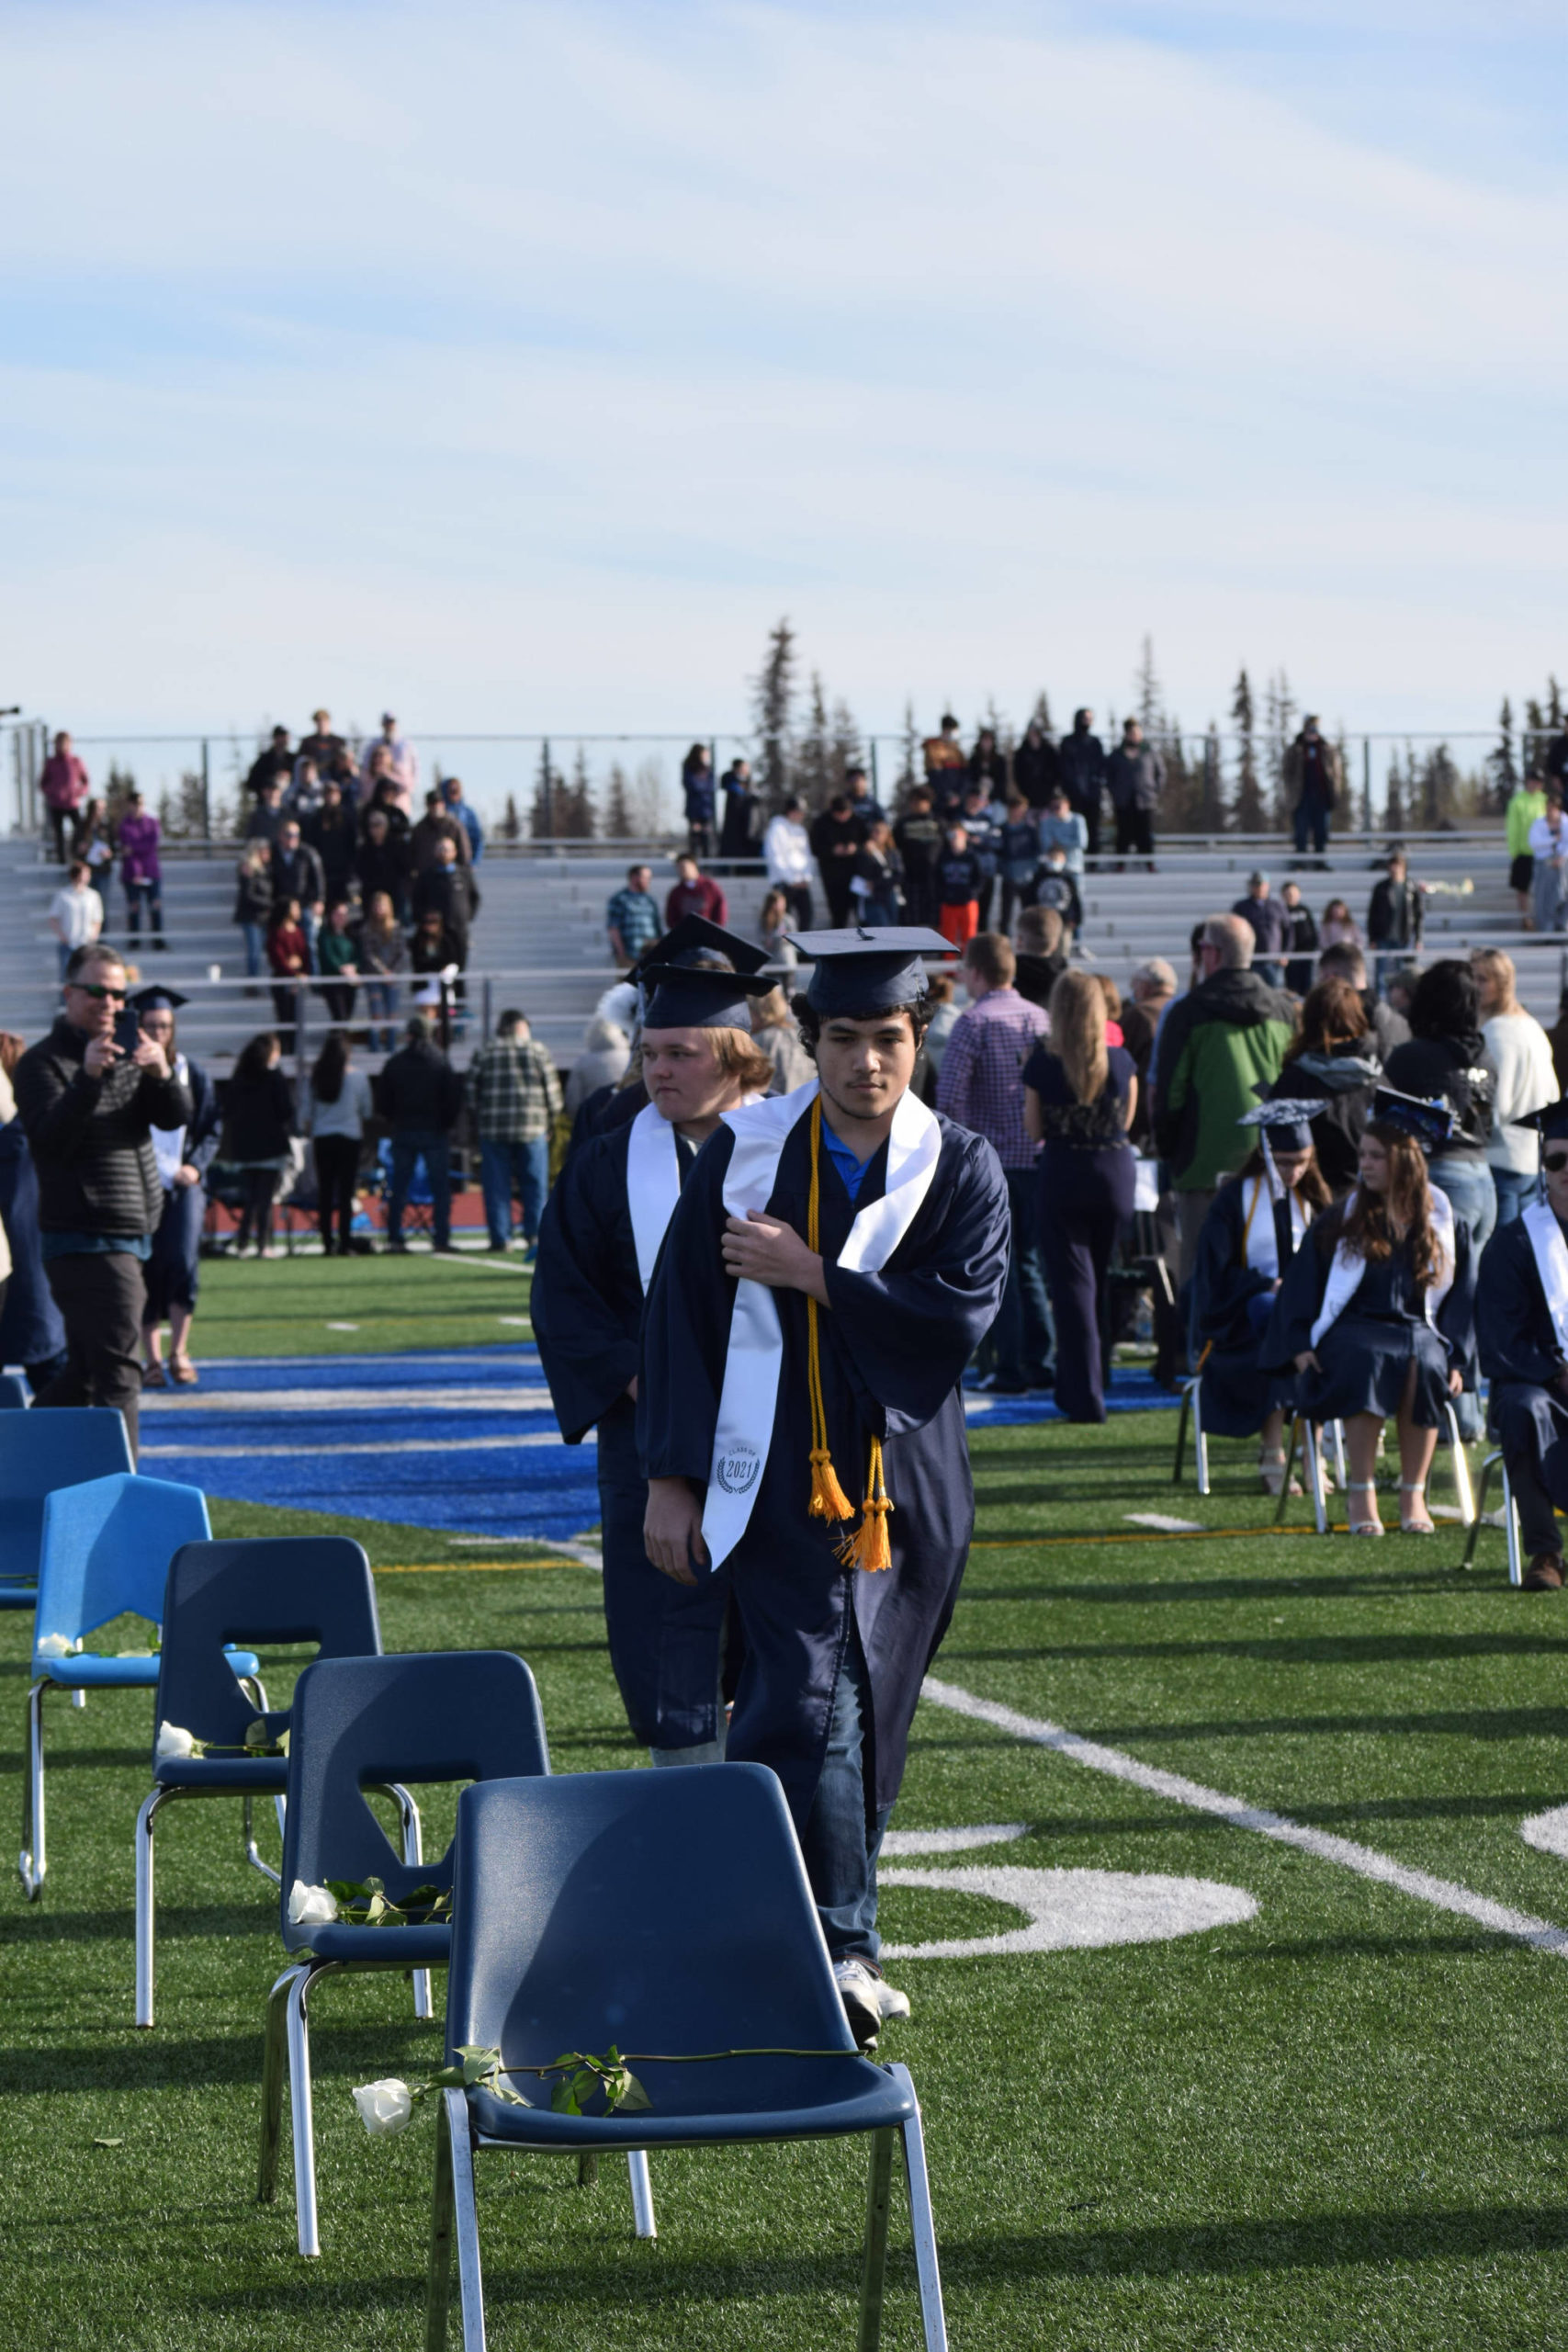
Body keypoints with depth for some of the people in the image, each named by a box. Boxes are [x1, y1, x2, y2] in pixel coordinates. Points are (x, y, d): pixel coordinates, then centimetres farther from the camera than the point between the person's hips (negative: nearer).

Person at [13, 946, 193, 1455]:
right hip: (86, 1238, -8)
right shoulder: (42, 1063, -6)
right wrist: (88, 1078, -34)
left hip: (130, 1239, 8)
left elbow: (178, 1116, 2)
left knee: (85, 1370, 14)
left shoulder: (126, 1058, 16)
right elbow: (51, 1139, -21)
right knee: (118, 1373, -13)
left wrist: (161, 1075, -19)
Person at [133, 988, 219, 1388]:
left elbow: (211, 1130, 9)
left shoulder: (193, 1074, 7)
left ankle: (178, 1352, -5)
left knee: (182, 1261, -14)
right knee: (146, 1270, -2)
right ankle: (152, 1359, 5)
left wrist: (195, 1167, -7)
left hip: (183, 1181, 0)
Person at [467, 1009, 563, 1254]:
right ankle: (534, 1234, 2)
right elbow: (552, 1091, 2)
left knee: (496, 1186, 4)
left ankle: (500, 1237, 1)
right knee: (534, 1184, 6)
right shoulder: (537, 1051, 3)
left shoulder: (484, 1052, 4)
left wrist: (477, 1124, 13)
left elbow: (472, 1093, 4)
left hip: (492, 1128, 0)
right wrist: (549, 1123, 13)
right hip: (532, 1129, 0)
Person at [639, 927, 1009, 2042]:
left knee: (864, 1717, 9)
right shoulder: (746, 1151, -1)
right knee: (810, 1705, -14)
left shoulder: (959, 1168, 1)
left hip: (905, 1484, 2)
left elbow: (961, 1318, -12)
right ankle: (843, 1950, -15)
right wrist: (674, 1476, -4)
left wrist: (810, 1274, -15)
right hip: (779, 1479, -2)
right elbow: (682, 1311, 1)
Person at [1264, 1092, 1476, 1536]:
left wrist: (1456, 1361, -2)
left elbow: (1463, 1300, 12)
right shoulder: (1341, 1220, 10)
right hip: (1353, 1329, 0)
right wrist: (1299, 1346, -6)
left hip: (1418, 1329, 0)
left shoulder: (1443, 1225, 11)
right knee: (1367, 1365, -37)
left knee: (1424, 1366, -36)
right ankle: (1361, 1495, -31)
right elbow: (1301, 1283, 8)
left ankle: (1413, 1496, -26)